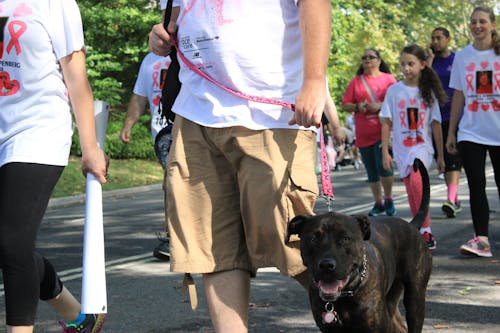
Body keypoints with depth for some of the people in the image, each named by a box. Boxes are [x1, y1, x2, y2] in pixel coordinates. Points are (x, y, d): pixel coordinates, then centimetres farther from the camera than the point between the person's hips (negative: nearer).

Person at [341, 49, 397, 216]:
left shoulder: (388, 79, 6)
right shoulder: (356, 82, 12)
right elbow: (345, 105, 10)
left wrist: (380, 106, -14)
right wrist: (357, 107, -10)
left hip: (383, 131, -3)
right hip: (364, 135, 3)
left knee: (383, 165, -16)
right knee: (372, 171, 7)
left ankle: (388, 199, 3)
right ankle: (378, 204, 18)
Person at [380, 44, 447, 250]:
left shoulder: (428, 91, 4)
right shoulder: (394, 90, 4)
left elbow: (435, 124, 6)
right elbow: (386, 123, 5)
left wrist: (440, 155, 5)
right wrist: (385, 152, 0)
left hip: (422, 146, -2)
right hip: (402, 148, 2)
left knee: (416, 179, -27)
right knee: (411, 193, 6)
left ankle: (426, 230, -23)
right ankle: (420, 233, 17)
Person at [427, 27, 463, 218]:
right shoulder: (430, 60, 10)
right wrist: (431, 57, -7)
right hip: (436, 117, 4)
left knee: (453, 158, -14)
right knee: (444, 159, 8)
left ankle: (451, 199, -24)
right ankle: (456, 200, 18)